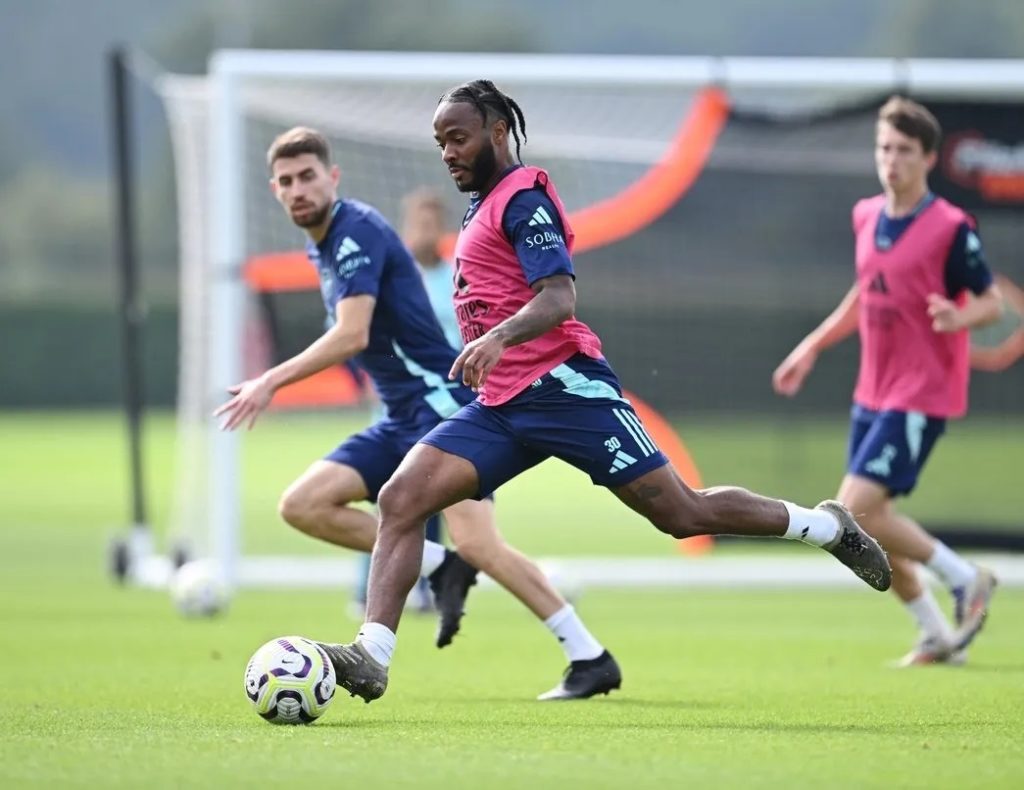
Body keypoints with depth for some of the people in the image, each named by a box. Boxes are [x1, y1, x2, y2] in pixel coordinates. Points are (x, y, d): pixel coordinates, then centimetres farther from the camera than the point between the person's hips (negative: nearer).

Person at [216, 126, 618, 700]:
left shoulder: (357, 231, -14)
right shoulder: (322, 245, 15)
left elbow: (352, 335, -25)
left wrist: (273, 382, -28)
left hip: (442, 403, -10)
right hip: (401, 417, 10)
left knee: (477, 544, -21)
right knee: (302, 505, -3)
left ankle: (591, 658, -12)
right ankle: (439, 567, 1)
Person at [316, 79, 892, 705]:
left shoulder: (523, 197, -7)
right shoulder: (481, 207, 21)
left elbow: (559, 299, -21)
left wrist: (498, 339, -37)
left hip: (561, 386, -9)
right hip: (500, 404, 9)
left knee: (683, 513, -5)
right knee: (400, 500, -12)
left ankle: (827, 527, 16)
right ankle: (371, 657, -21)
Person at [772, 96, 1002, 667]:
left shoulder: (952, 228, -14)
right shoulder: (866, 217, 7)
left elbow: (993, 303, -8)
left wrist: (958, 317, -29)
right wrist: (812, 347, 23)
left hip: (923, 395, -7)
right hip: (874, 392, 8)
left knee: (857, 508, -18)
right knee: (870, 529, 7)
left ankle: (964, 577, 0)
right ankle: (939, 636, 22)